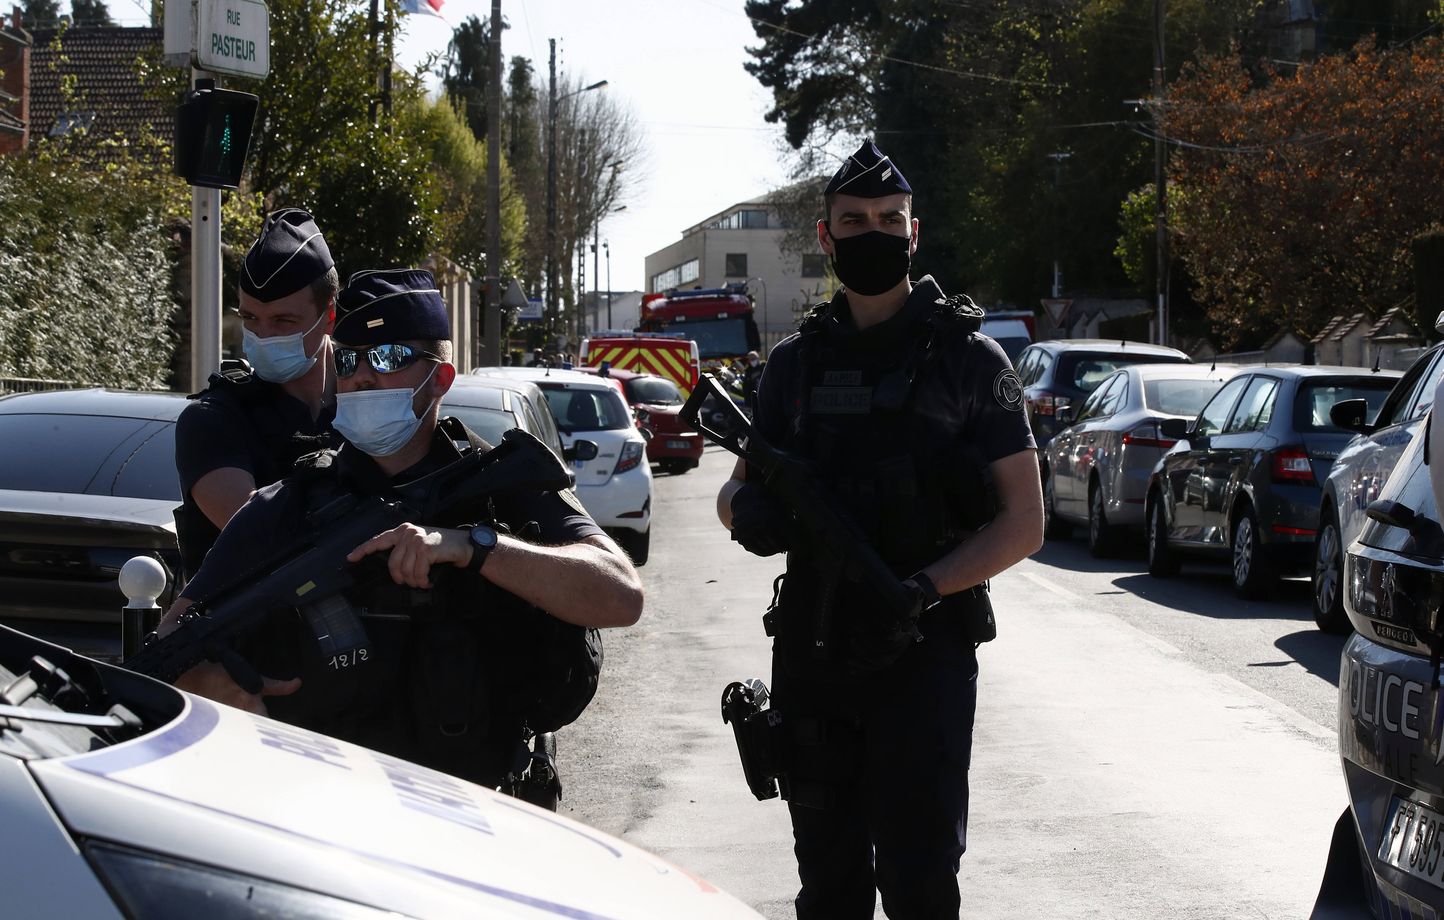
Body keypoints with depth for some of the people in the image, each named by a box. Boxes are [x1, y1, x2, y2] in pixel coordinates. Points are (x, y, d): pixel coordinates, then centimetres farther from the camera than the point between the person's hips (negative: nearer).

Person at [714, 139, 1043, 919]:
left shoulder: (968, 359, 0)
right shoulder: (795, 363, 11)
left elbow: (1023, 522, -2)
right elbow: (734, 494, 17)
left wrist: (920, 589, -19)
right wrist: (749, 510, -9)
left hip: (924, 655, -4)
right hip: (810, 653, 4)